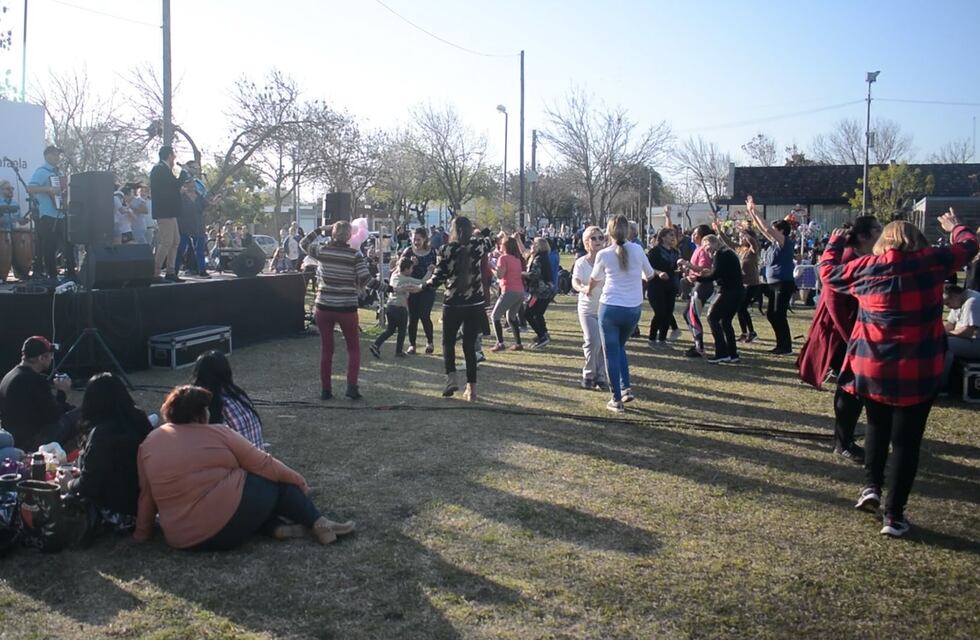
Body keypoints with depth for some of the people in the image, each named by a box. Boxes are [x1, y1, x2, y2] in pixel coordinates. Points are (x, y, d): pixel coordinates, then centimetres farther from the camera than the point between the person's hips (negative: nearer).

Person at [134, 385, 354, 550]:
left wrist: (143, 532, 25)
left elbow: (146, 495, 12)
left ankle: (278, 528, 8)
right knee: (276, 480, 16)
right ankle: (319, 525, 13)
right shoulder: (217, 434, -3)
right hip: (229, 522, -6)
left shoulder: (149, 443, 8)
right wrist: (298, 480, 16)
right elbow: (264, 465, 3)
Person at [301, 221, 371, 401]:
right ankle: (352, 386, -3)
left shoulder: (322, 251, -1)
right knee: (354, 348, 12)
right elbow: (365, 279, -12)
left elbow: (303, 243, 18)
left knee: (326, 349, 14)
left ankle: (325, 389, 16)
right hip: (347, 308, -2)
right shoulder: (355, 254, -8)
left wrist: (321, 229, 18)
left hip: (324, 307, 2)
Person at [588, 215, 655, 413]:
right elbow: (650, 275, 15)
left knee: (611, 353, 6)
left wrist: (588, 290, 38)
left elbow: (594, 279, 15)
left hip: (610, 308, -3)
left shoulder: (604, 254, -4)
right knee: (620, 347, 24)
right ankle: (626, 388, 15)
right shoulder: (637, 250, 0)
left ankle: (617, 400, 6)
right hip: (633, 309, 3)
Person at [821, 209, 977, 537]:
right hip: (918, 372, -1)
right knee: (906, 440, 6)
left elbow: (829, 271, 17)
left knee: (877, 428, 25)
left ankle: (871, 486, 14)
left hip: (871, 368, 2)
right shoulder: (932, 262, -4)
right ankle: (894, 515, 8)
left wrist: (834, 242, 34)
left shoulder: (866, 267, 0)